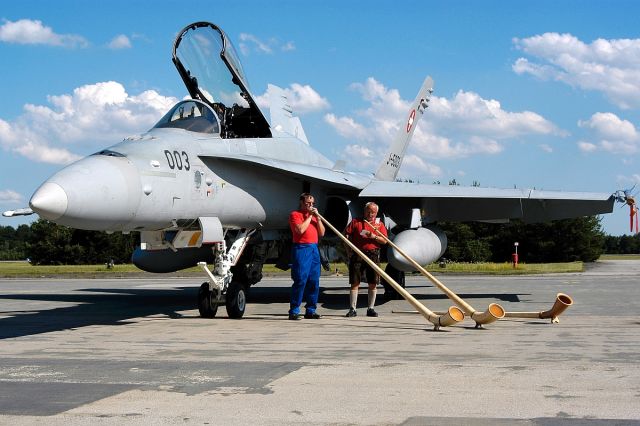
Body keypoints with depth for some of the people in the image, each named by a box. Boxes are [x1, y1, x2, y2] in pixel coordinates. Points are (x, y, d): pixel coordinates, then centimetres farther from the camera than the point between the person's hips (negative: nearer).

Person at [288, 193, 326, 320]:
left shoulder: (314, 215, 22)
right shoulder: (295, 214, 0)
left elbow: (322, 233, 15)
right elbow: (300, 230, -16)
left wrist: (317, 217, 4)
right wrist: (309, 216, -8)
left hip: (314, 249, 7)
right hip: (301, 249, -7)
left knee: (314, 281, 5)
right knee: (300, 281, -11)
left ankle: (311, 310, 12)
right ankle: (294, 311, -7)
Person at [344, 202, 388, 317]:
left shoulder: (379, 224, 12)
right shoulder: (355, 222, 8)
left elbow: (384, 241, 5)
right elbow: (346, 235, 4)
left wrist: (374, 237, -13)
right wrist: (348, 250, -5)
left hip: (373, 255, 1)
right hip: (357, 254, -1)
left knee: (373, 283, 2)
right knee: (355, 282, -2)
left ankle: (371, 308, 12)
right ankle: (352, 309, 2)